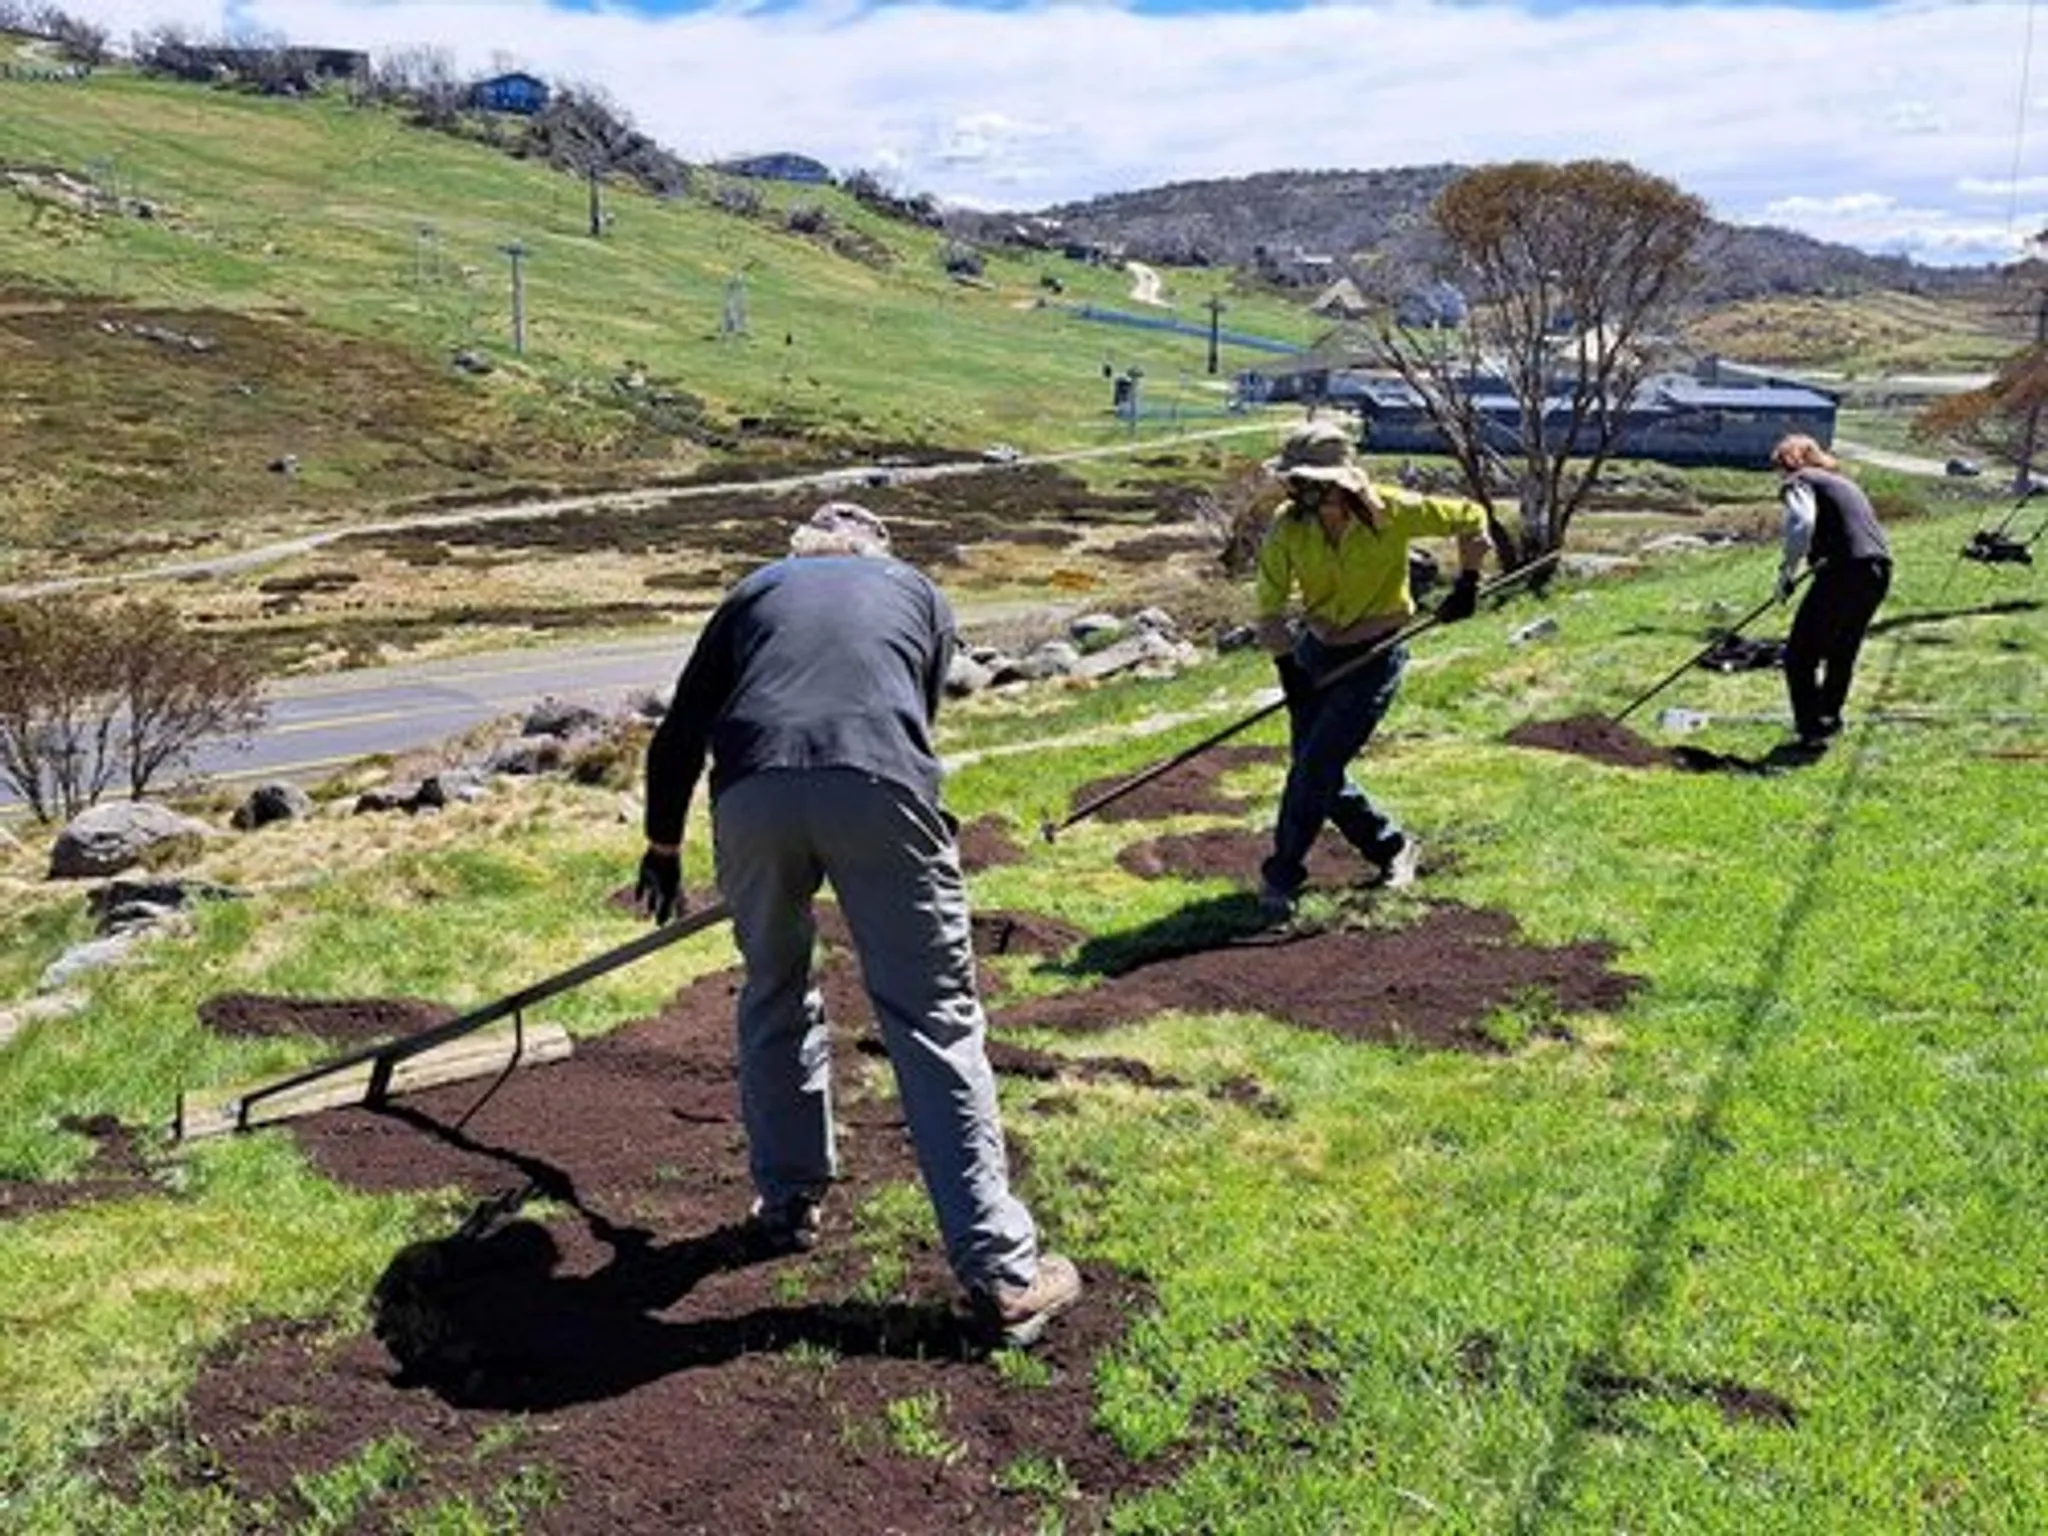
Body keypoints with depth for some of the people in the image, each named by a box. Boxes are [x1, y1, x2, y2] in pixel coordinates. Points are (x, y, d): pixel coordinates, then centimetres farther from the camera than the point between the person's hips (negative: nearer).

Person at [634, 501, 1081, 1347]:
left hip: (753, 793, 2)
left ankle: (789, 1200, 33)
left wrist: (663, 848, 42)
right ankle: (1000, 1267, 2)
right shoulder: (918, 591, 31)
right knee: (935, 1021, 2)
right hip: (878, 790, -1)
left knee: (774, 997, 23)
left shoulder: (758, 587, 32)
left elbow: (679, 731, 30)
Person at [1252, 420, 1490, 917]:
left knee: (1316, 765, -14)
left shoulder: (1393, 513, -19)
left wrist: (1467, 583, -2)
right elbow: (1271, 608, -8)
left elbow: (1470, 518, -2)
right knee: (1311, 769, 6)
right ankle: (1394, 847, 27)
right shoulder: (1288, 527, -11)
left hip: (1375, 656, -5)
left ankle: (1281, 876, -3)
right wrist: (1287, 665, -19)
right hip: (1316, 652, 5)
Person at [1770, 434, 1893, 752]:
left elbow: (1802, 524, -16)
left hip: (1846, 570, -9)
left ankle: (1811, 731, -3)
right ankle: (1829, 717, 39)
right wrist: (1817, 560, 30)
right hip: (1879, 570, 9)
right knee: (1843, 651, 25)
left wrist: (1787, 570, -7)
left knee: (1800, 654, -1)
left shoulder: (1799, 482, 3)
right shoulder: (1842, 481, 28)